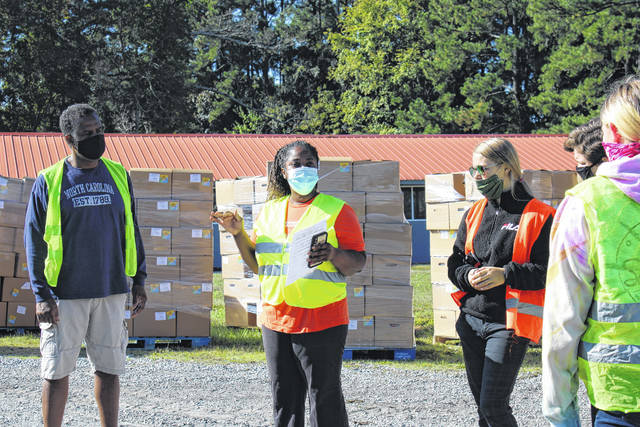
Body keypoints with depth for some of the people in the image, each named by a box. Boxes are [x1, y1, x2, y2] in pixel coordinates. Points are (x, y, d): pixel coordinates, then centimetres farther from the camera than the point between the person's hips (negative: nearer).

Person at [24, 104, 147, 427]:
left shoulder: (118, 176, 9)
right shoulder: (49, 182, -1)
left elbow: (131, 231, 15)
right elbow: (34, 241, -1)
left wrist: (138, 281, 10)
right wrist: (42, 295, -8)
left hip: (111, 292, 3)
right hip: (65, 295, -3)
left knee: (109, 369, 7)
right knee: (57, 371, 1)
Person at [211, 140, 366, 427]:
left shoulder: (336, 211, -1)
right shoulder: (270, 211, 14)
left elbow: (358, 263, -5)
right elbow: (257, 264, 19)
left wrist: (334, 254, -24)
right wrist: (238, 233, 6)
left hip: (321, 322, -5)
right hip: (276, 321, 5)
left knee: (324, 397, -5)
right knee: (284, 399, 9)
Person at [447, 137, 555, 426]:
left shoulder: (538, 216, -6)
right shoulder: (474, 213, 12)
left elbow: (546, 271, -11)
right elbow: (455, 263, 14)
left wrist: (505, 274, -25)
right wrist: (469, 276, -9)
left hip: (509, 323, -6)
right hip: (472, 318, 6)